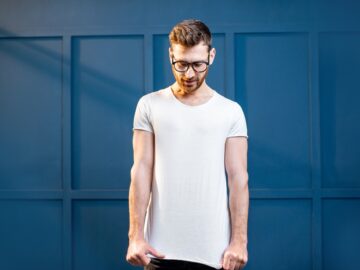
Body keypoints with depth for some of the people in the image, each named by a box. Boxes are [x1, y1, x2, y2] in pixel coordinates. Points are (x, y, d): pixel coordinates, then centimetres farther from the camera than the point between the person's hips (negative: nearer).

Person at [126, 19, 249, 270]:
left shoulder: (231, 111, 3)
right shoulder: (150, 105, 3)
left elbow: (238, 179, 1)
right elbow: (141, 172, 0)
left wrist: (239, 240, -6)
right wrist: (136, 235, -7)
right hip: (161, 248, 0)